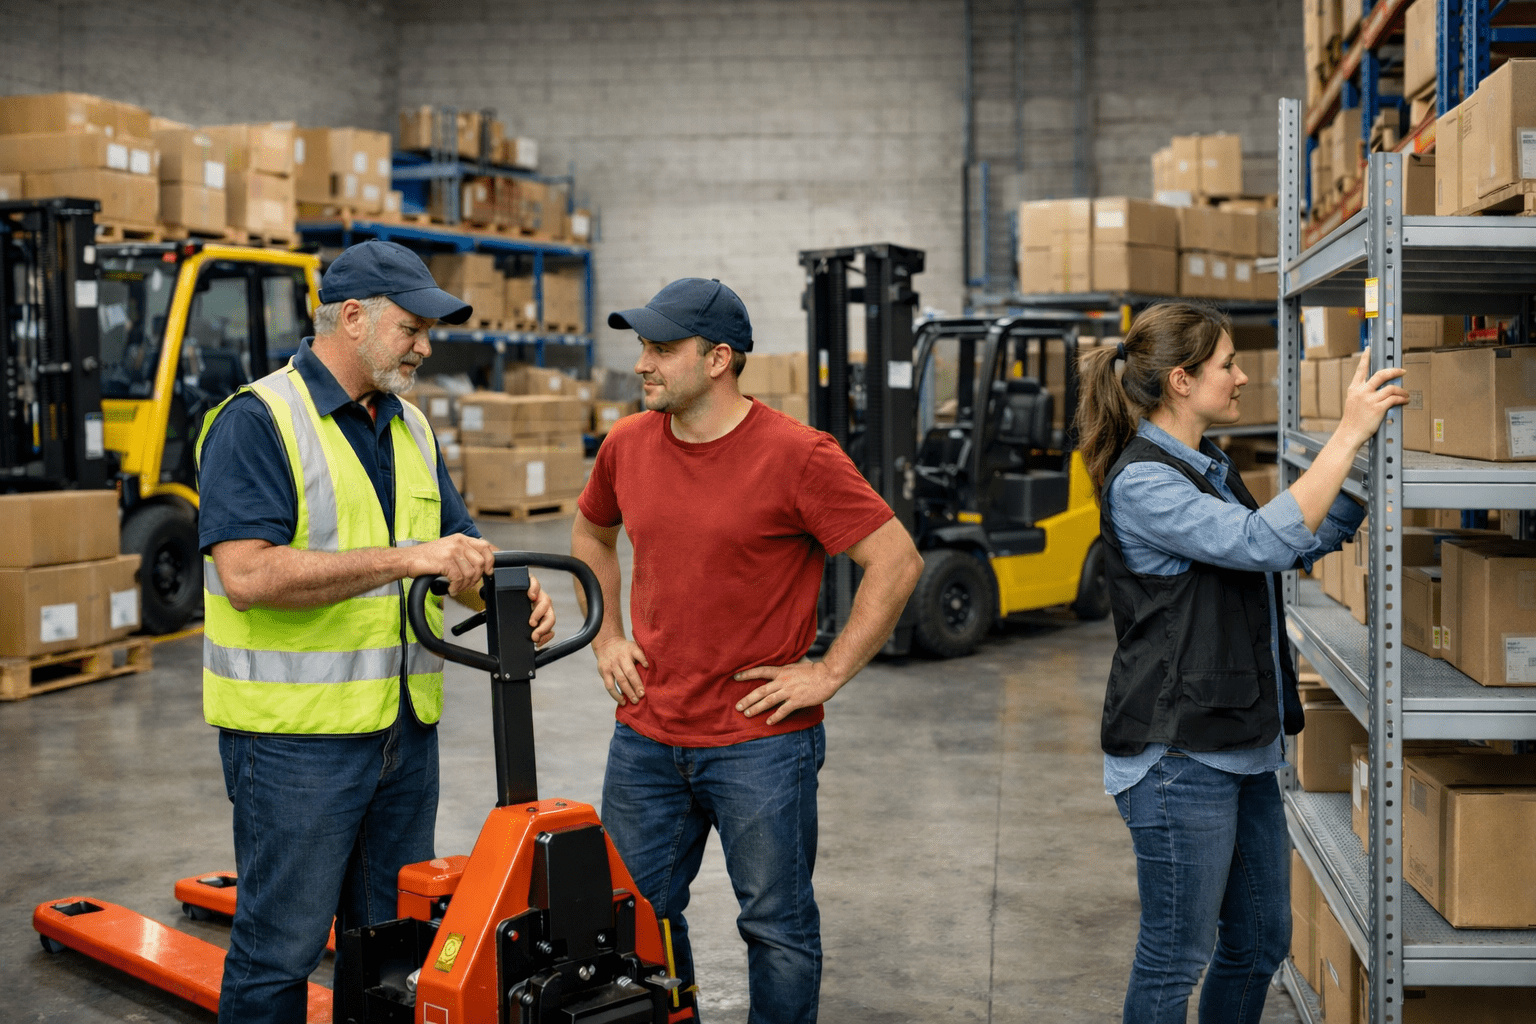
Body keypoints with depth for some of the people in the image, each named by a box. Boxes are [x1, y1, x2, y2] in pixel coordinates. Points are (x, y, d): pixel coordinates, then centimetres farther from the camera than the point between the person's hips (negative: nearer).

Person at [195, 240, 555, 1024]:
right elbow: (249, 574, -24)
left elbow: (457, 550, 17)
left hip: (405, 727, 8)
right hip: (296, 733, -7)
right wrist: (406, 558, -25)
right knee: (279, 953, 2)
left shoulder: (410, 429, 13)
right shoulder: (257, 422, -11)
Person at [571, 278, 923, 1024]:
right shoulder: (627, 445, 3)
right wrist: (607, 637, 12)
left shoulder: (797, 457, -15)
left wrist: (830, 672, -13)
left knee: (778, 926, 8)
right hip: (645, 736, 5)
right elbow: (590, 535, 23)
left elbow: (897, 563, -13)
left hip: (761, 743, -5)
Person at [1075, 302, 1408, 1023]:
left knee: (1260, 942, 17)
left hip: (1241, 745, 10)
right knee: (1176, 958, 2)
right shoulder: (1141, 482, -16)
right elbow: (1266, 541, -25)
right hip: (1178, 754, -9)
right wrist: (1347, 435, -20)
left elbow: (1309, 543, 19)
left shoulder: (1209, 469, 15)